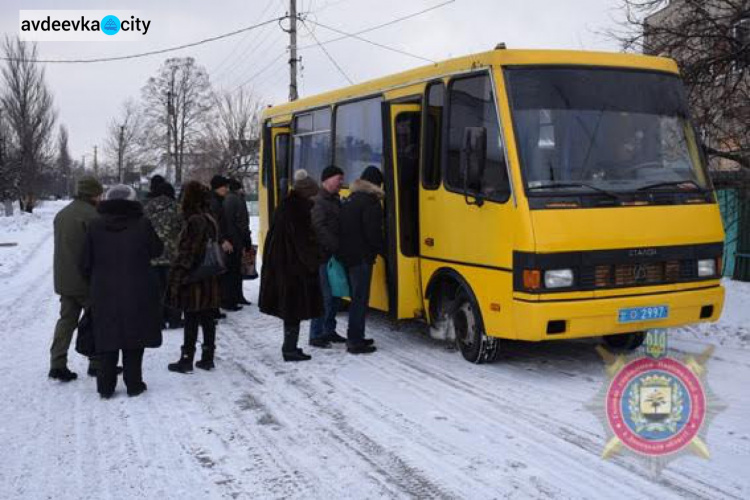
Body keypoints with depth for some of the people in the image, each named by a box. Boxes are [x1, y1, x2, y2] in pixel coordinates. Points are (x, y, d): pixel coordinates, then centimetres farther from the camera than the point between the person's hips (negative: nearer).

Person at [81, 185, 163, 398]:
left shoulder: (96, 227, -2)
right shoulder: (142, 224, -9)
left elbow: (86, 263, 2)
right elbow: (156, 250, 3)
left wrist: (95, 282, 19)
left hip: (104, 294, 2)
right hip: (137, 294, -1)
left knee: (107, 340, 10)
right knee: (133, 341, 9)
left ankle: (106, 387, 14)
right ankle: (133, 384, 13)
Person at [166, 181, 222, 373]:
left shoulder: (195, 221, -17)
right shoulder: (210, 220, 9)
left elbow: (187, 253, -18)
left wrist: (176, 277, -12)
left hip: (194, 279, -8)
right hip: (209, 281, 8)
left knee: (191, 321, 0)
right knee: (207, 319, 11)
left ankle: (186, 360, 8)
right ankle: (207, 358, 18)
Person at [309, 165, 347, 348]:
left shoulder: (335, 200, 17)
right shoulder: (318, 201, -12)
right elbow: (319, 229, -21)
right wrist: (336, 246, -23)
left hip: (335, 256, 9)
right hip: (323, 257, -9)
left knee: (335, 295, 15)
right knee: (324, 296, -7)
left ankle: (329, 330, 27)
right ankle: (315, 335, 2)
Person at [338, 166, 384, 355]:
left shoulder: (350, 199, 15)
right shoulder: (371, 202, -13)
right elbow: (373, 233, -17)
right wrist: (384, 250, -5)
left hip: (347, 256, 9)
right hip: (362, 257, -9)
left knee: (356, 297, 17)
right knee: (360, 299, -4)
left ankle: (355, 337, 25)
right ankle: (355, 342, -2)